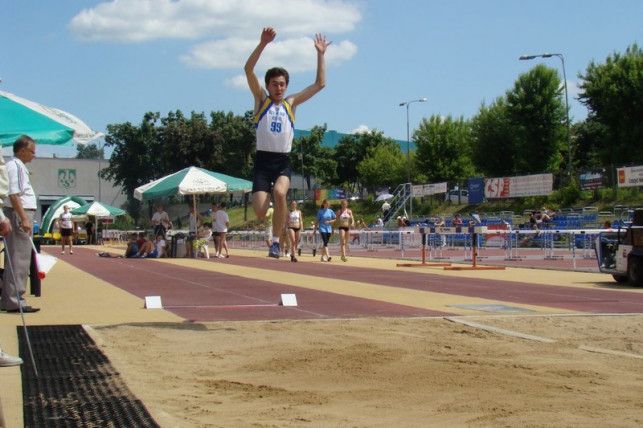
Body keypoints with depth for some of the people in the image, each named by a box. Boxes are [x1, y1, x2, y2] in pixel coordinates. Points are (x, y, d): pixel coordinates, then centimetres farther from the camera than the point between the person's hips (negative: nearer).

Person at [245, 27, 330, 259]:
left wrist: (320, 54, 10)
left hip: (283, 161, 1)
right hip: (263, 159, -1)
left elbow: (320, 84, 13)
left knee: (279, 192, -33)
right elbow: (248, 69, -5)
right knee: (259, 212, -12)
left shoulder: (291, 103, 13)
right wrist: (263, 44, -15)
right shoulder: (261, 99, 7)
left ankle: (276, 240, -17)